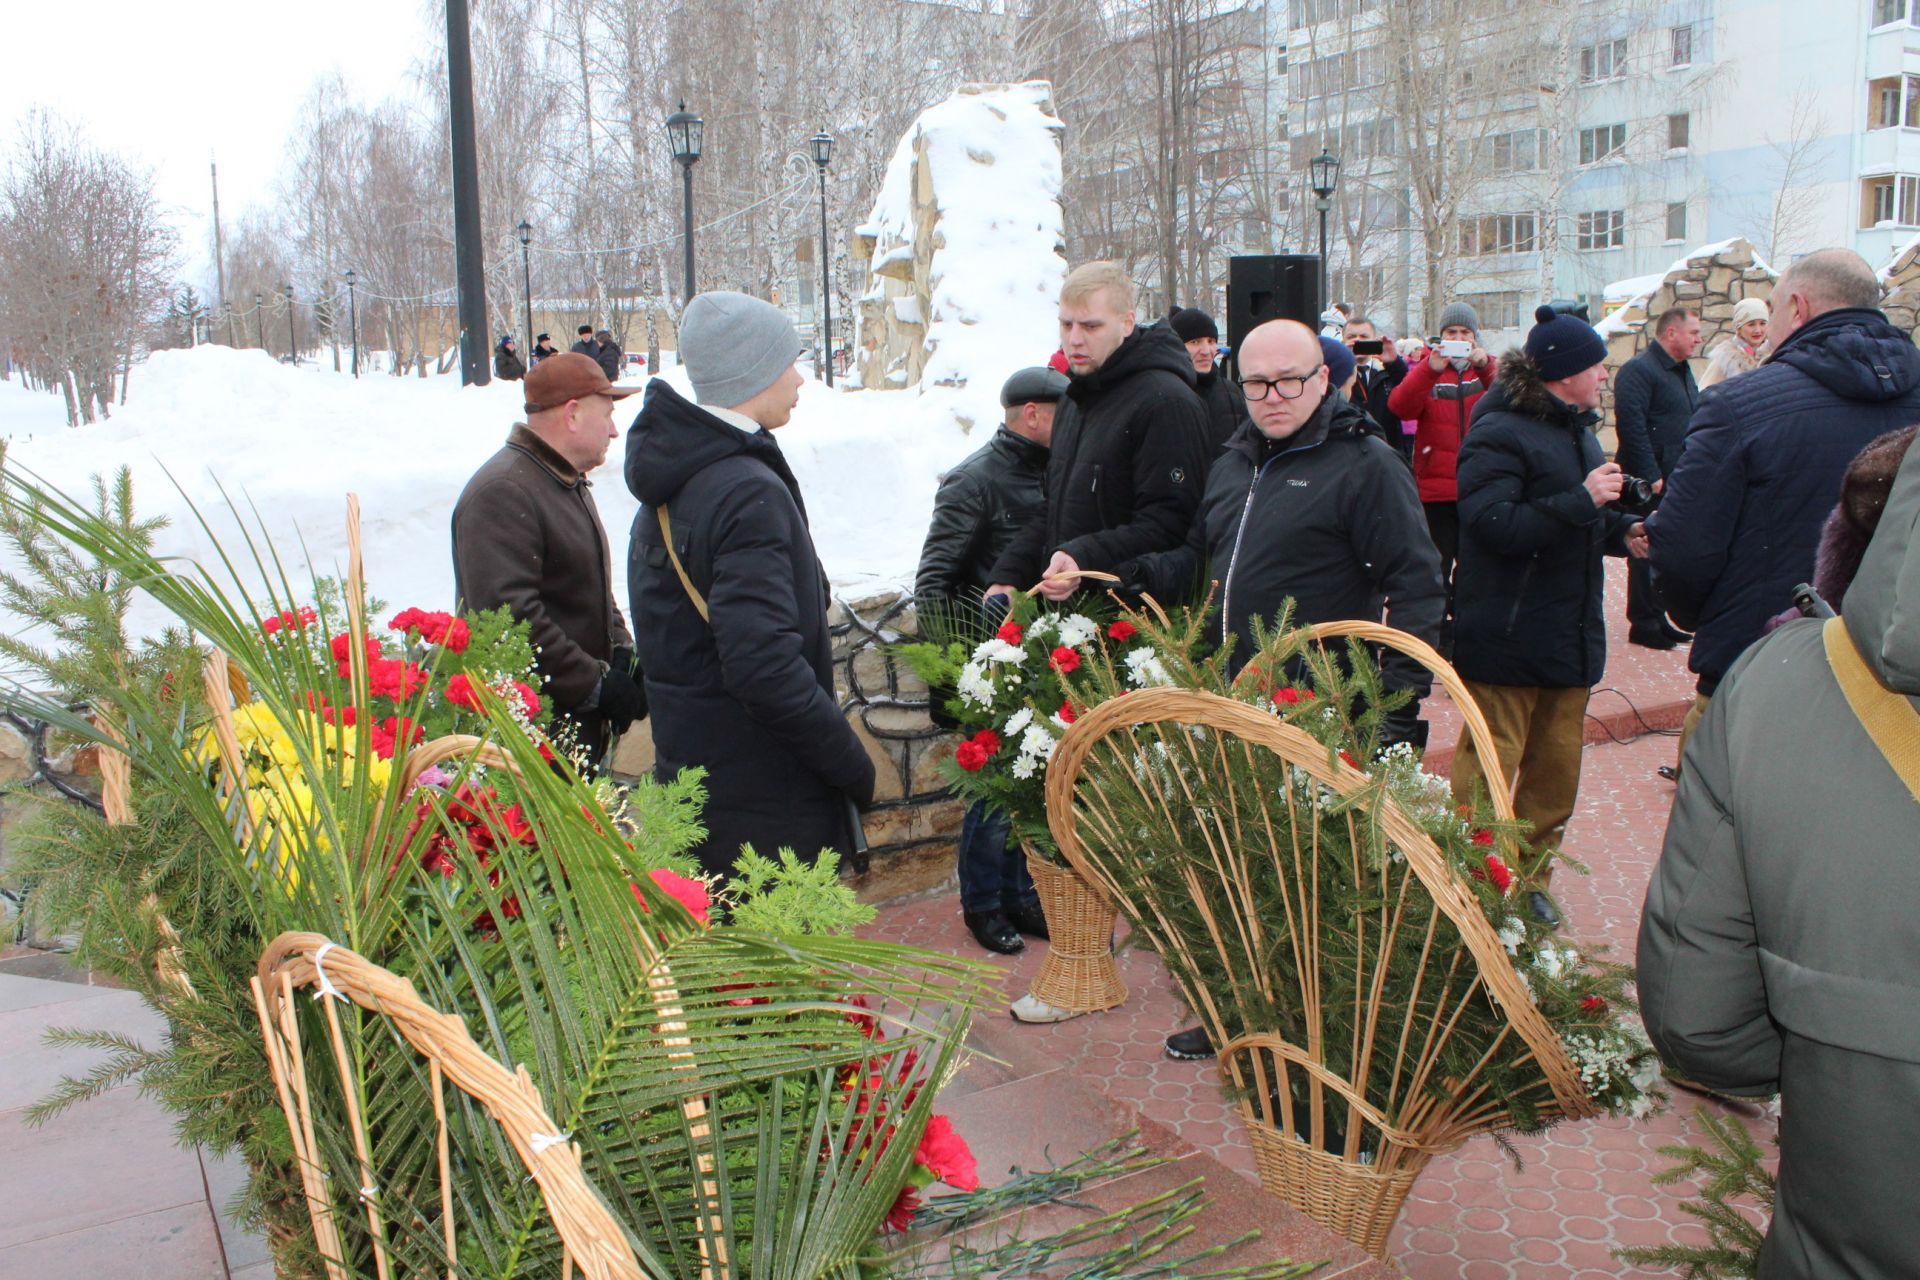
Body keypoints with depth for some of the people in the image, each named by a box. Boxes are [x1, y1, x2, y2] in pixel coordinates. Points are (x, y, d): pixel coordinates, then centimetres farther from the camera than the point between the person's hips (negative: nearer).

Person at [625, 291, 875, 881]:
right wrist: (851, 763, -18)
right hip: (764, 796, -10)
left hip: (689, 766, 10)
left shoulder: (671, 486, 10)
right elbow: (764, 663, -28)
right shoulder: (748, 492, -21)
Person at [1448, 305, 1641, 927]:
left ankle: (1530, 879, 28)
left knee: (1556, 772, 15)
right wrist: (1582, 500, -23)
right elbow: (1495, 526, -25)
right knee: (1486, 773, -3)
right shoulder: (1500, 435, -13)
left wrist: (1621, 529, 7)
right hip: (1507, 643, -9)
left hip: (1571, 638, 9)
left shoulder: (1577, 432, 17)